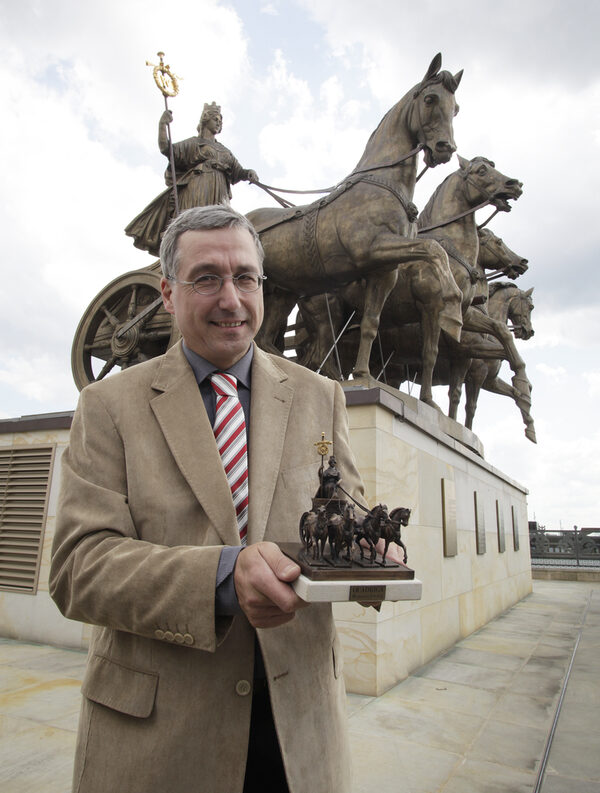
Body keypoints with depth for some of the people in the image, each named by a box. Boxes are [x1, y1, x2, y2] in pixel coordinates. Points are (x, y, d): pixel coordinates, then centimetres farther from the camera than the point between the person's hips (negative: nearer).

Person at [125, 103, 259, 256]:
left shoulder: (224, 150, 29)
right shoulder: (193, 143, 16)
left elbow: (237, 171, 22)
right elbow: (166, 149, 5)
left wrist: (249, 173, 0)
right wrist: (162, 124, -7)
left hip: (219, 194, 4)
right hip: (196, 191, -4)